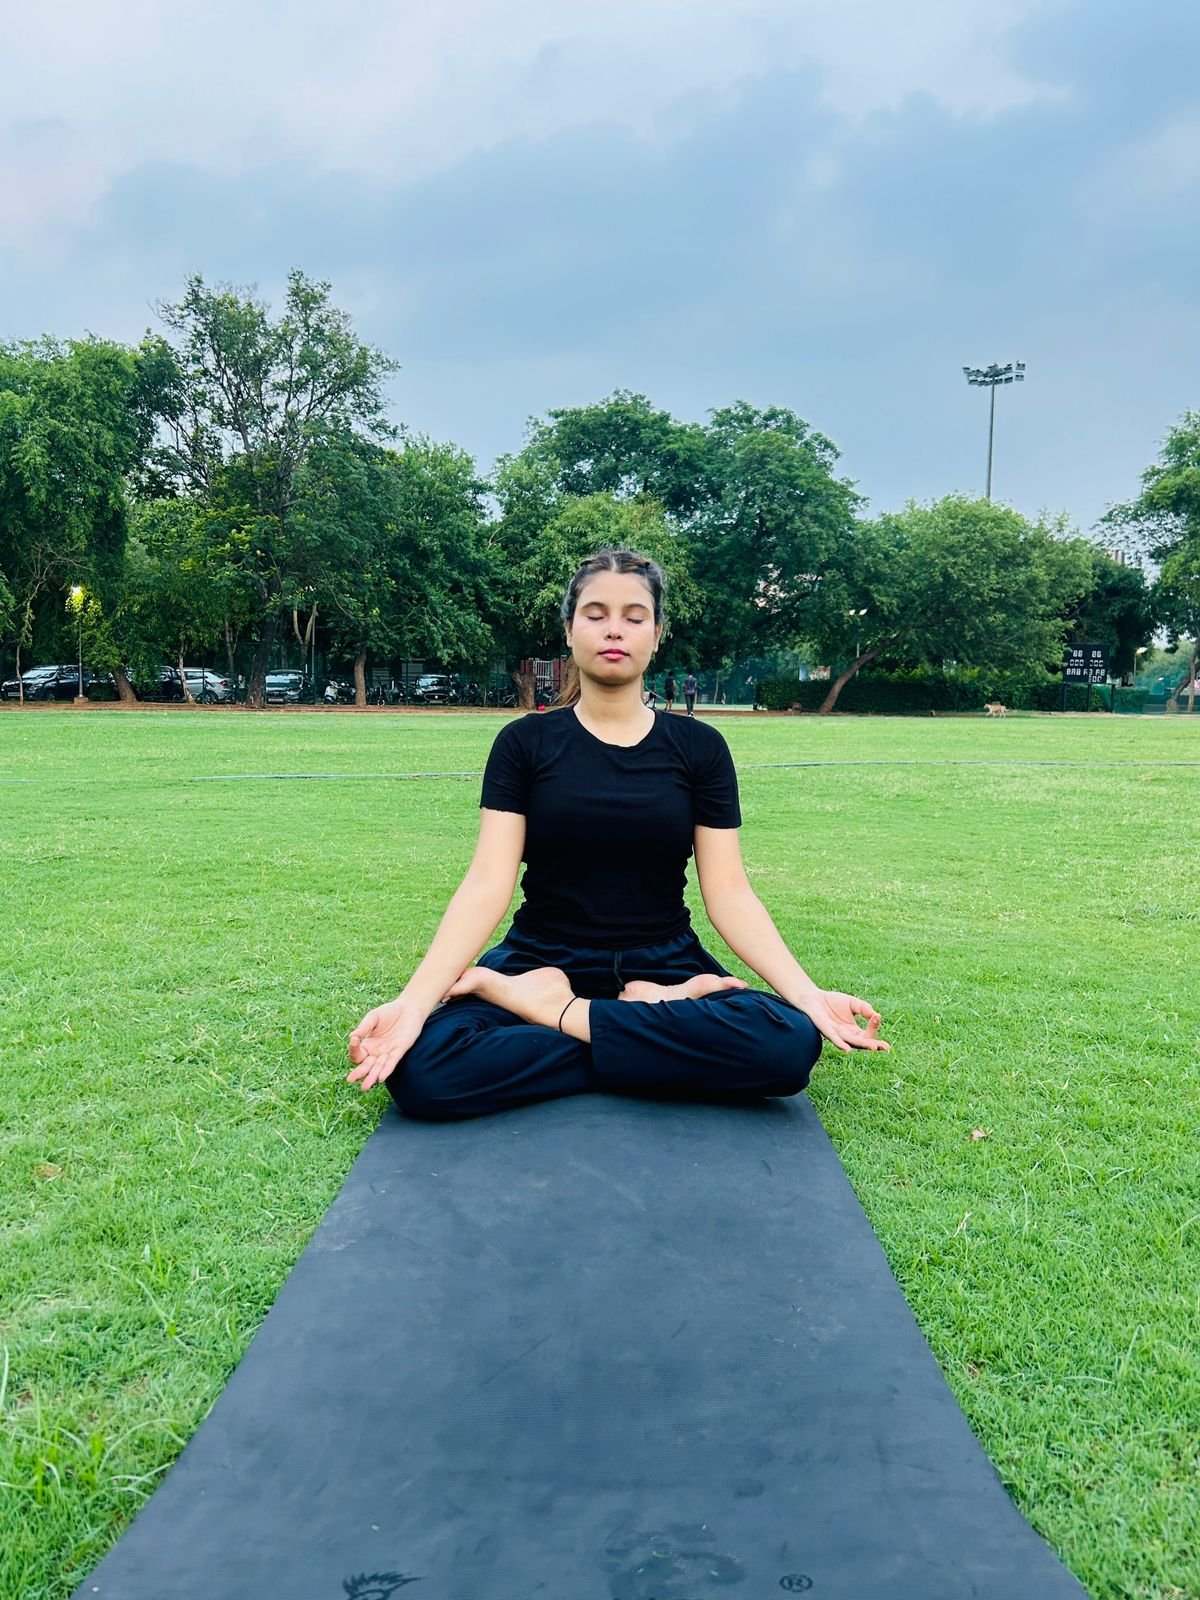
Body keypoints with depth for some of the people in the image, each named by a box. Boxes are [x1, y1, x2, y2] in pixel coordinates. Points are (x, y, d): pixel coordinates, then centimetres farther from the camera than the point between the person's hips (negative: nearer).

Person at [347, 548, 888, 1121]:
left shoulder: (699, 747, 3)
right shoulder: (524, 742, 1)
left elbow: (728, 892, -2)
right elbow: (487, 883, -9)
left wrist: (806, 992, -18)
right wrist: (414, 999, -24)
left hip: (663, 967, 2)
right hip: (540, 962, -1)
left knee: (789, 1043, -31)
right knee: (421, 1069, -32)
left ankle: (554, 1013, -15)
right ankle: (652, 1020, -16)